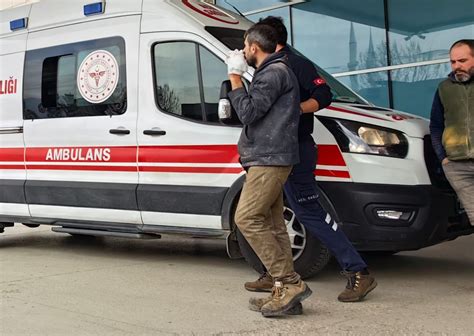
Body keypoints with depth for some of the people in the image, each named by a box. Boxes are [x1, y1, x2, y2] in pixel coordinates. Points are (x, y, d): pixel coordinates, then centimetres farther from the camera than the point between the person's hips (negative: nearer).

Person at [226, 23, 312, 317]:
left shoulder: (273, 73, -10)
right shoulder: (272, 72, 24)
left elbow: (248, 112, -14)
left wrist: (235, 77, -6)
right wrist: (238, 78, 17)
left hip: (270, 158, -11)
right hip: (268, 159, 11)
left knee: (247, 219, -15)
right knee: (272, 225, 7)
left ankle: (290, 283, -14)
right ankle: (286, 291, 8)